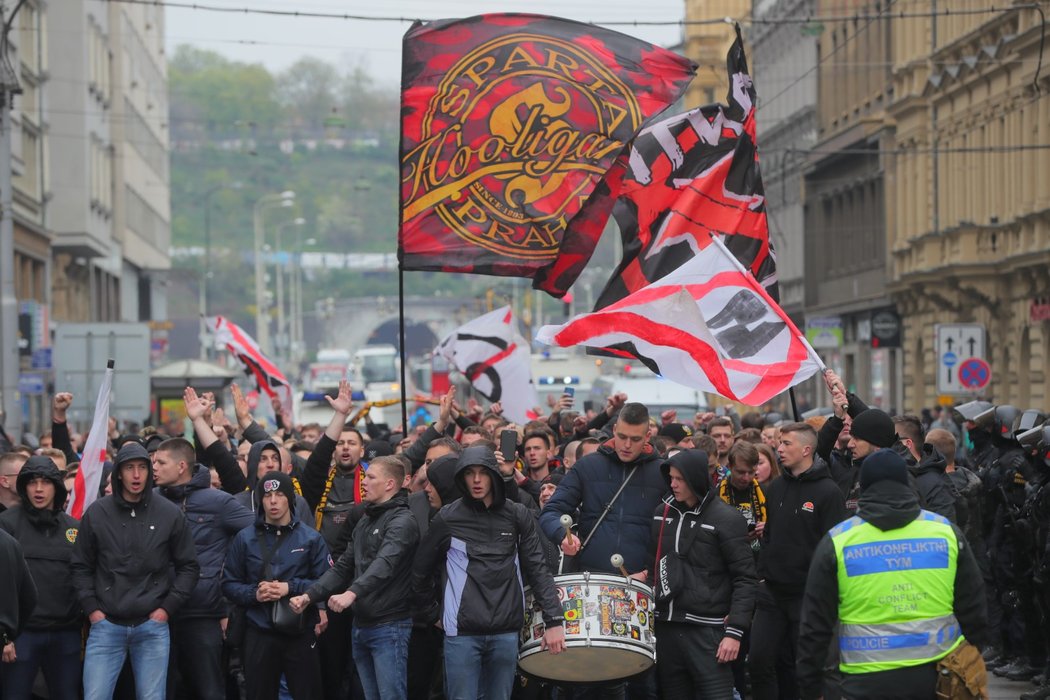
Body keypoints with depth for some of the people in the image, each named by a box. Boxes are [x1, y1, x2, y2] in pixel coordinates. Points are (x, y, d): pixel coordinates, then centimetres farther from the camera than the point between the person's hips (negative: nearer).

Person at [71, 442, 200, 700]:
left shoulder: (170, 513, 1)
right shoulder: (96, 513, 2)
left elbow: (189, 566, 6)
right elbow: (81, 567, 8)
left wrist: (168, 608, -1)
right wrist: (92, 609, 0)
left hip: (153, 626, 0)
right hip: (106, 625, 0)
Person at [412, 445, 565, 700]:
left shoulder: (517, 515, 4)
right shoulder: (447, 518, -1)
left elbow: (537, 569, 2)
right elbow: (421, 570, 8)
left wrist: (554, 620, -5)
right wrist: (433, 612, 11)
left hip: (507, 631, 2)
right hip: (461, 631, -2)